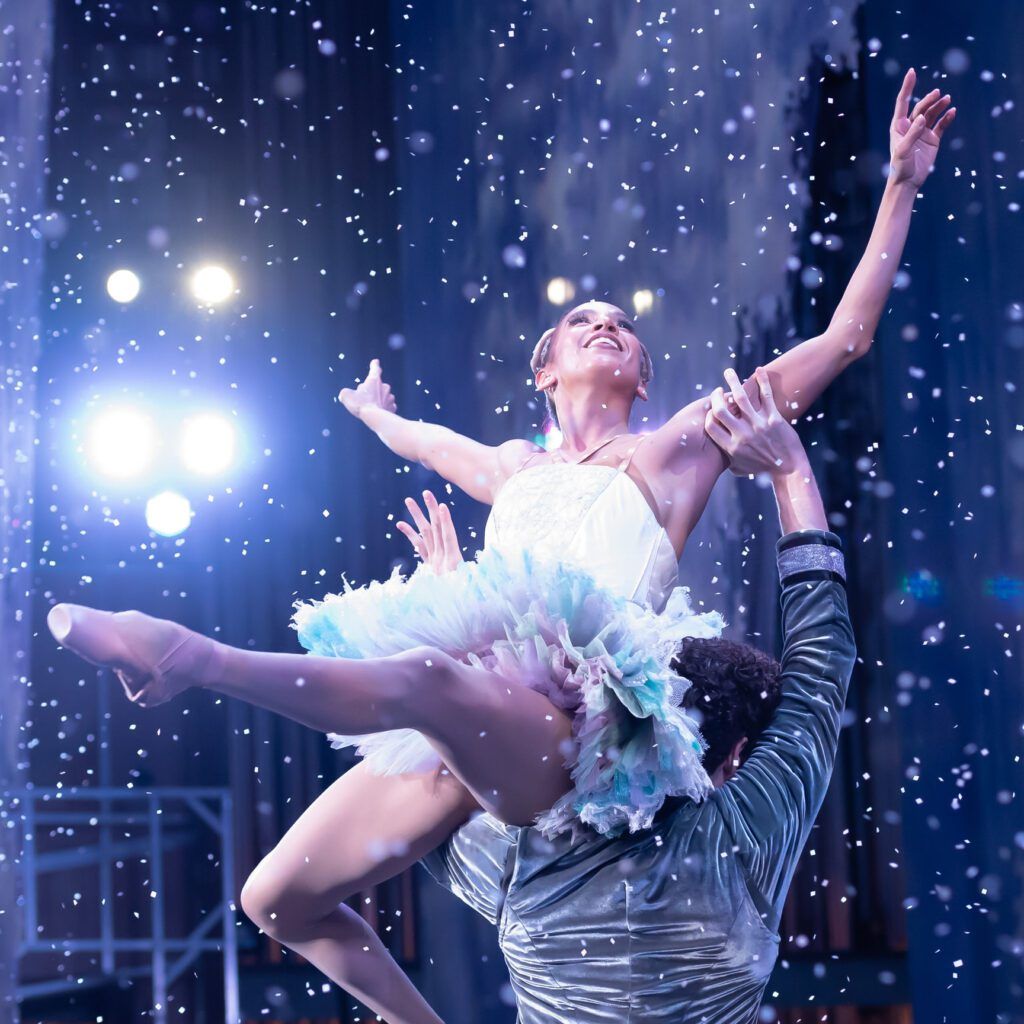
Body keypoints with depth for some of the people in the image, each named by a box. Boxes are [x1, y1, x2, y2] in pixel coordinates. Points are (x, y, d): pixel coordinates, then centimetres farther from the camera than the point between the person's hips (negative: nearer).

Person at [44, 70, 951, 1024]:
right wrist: (372, 409, 73)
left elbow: (845, 336, 11)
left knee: (421, 681, -41)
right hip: (456, 728, 6)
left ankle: (196, 656, -42)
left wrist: (900, 186, 10)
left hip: (572, 724, -6)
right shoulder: (515, 469, 27)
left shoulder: (677, 447, 13)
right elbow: (419, 437, 53)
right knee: (278, 899, 2)